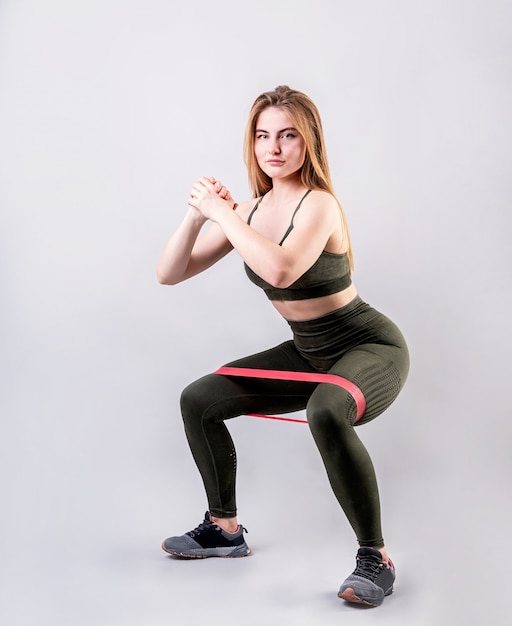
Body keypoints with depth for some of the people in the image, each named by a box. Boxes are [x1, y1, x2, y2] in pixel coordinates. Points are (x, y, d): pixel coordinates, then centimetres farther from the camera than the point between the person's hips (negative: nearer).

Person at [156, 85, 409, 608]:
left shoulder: (318, 205, -22)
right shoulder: (250, 211, -1)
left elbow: (281, 270, -43)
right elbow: (169, 274, -2)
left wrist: (221, 212, -31)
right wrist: (196, 214, -19)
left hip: (370, 348, -8)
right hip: (309, 354, 8)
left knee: (326, 413, -39)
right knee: (198, 401, 4)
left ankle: (375, 559, -22)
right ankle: (224, 529, 20)